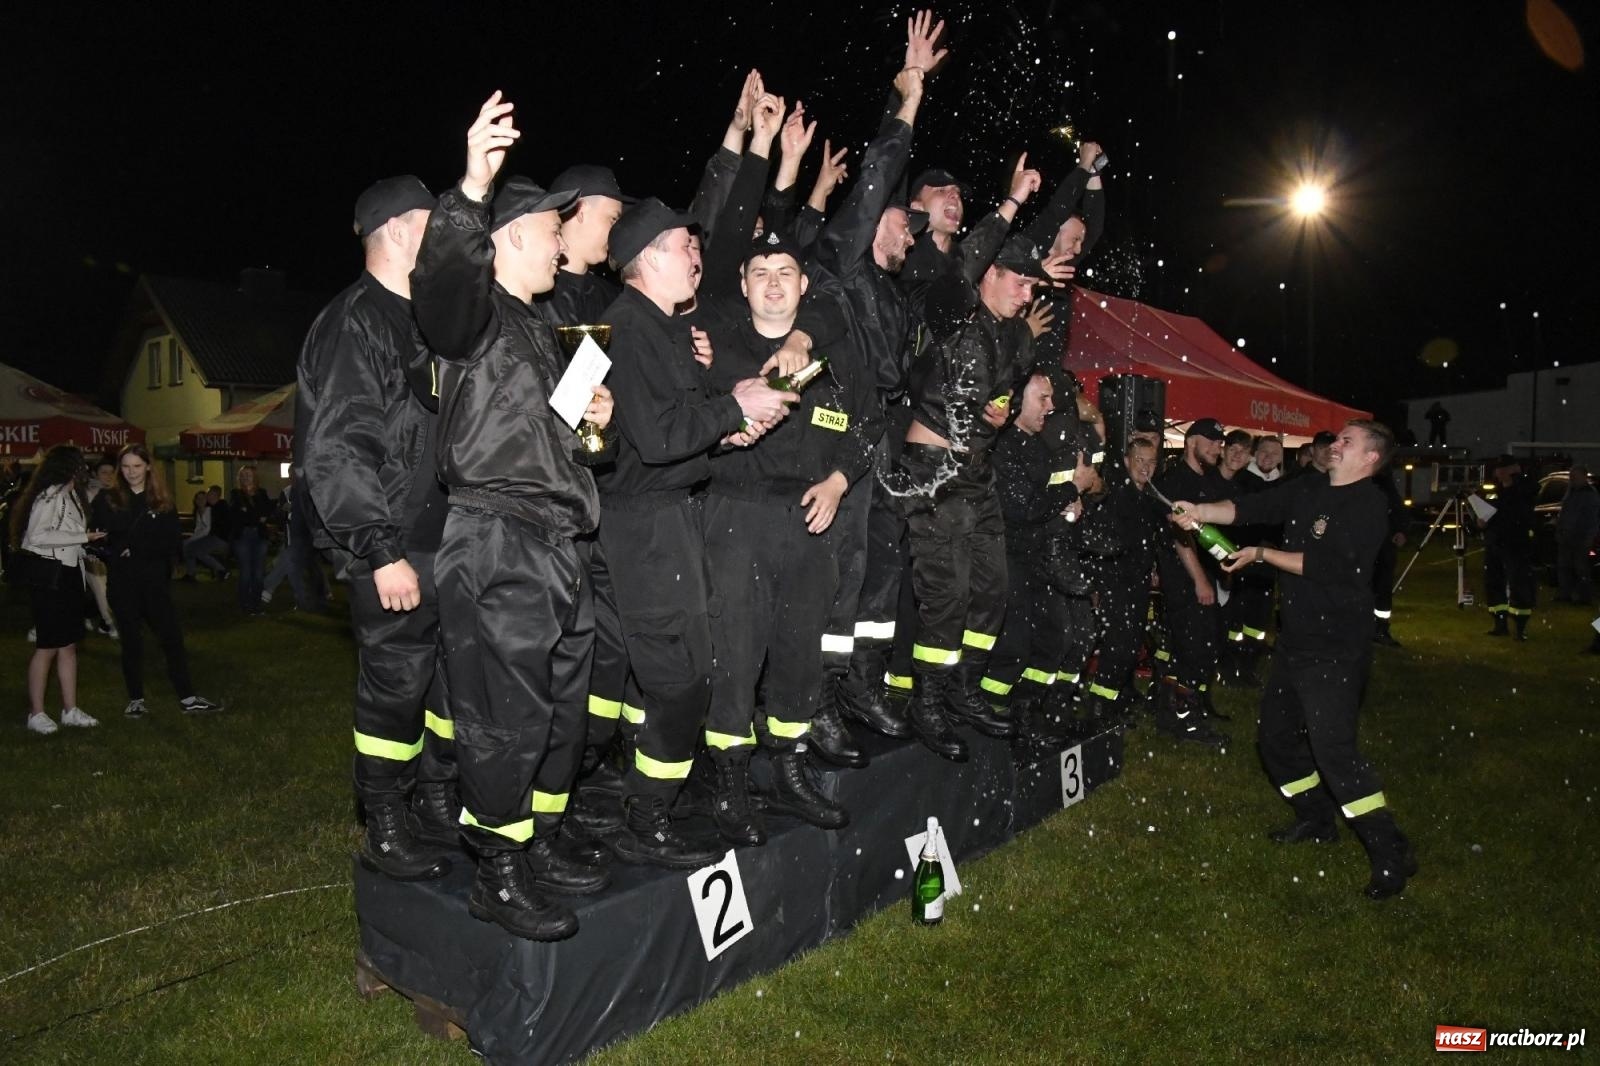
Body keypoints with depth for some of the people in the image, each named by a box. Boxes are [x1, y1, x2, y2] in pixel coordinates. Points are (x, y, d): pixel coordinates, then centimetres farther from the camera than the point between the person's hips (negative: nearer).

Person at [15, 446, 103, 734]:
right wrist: (83, 537, -19)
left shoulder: (68, 495, 13)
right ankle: (36, 713, 10)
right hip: (49, 577, -9)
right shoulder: (50, 495, -14)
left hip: (68, 575, 9)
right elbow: (37, 536, -22)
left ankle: (70, 710, 19)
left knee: (69, 645, 12)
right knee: (47, 647, -1)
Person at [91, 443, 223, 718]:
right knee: (131, 640, 8)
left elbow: (171, 543, -3)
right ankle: (135, 699, 19)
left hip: (155, 580, 1)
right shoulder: (107, 500, 2)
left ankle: (187, 698, 6)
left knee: (172, 637, 1)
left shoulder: (163, 502, 4)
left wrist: (133, 548, -14)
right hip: (122, 582, -1)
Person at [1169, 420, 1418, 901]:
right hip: (1296, 639, 9)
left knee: (1332, 746, -14)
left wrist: (1262, 554, -15)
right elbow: (1249, 507, 0)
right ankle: (1317, 819, 35)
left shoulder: (1367, 507, -15)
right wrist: (1200, 512, -15)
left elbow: (1323, 565, -23)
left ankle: (1391, 853, -3)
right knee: (1275, 733, 16)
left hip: (1336, 648, -9)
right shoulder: (1308, 488, 9)